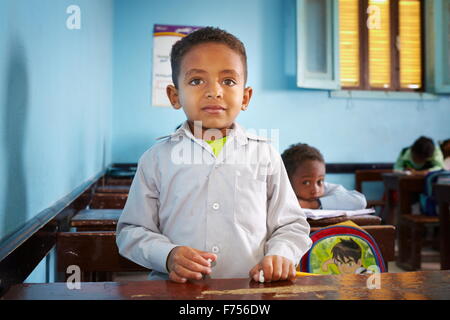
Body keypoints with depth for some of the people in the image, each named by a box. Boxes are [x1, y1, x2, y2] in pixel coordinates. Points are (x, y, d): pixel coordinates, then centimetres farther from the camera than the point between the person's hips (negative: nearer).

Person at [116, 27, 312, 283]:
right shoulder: (158, 158, 8)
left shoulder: (265, 155, 9)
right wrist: (167, 255, -8)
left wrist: (280, 255, -6)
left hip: (251, 288, 1)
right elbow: (131, 230, 9)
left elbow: (292, 225, 14)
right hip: (177, 290, 0)